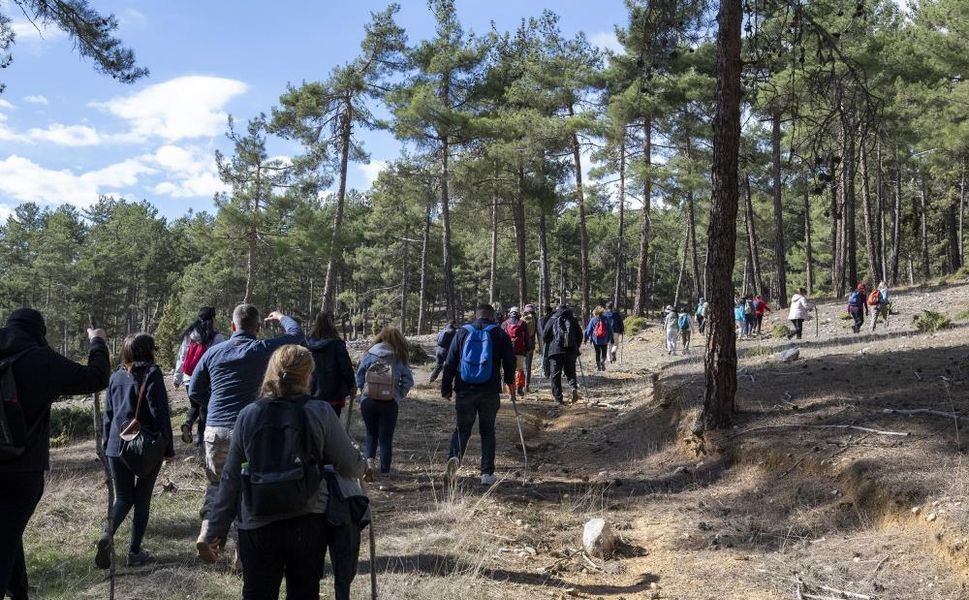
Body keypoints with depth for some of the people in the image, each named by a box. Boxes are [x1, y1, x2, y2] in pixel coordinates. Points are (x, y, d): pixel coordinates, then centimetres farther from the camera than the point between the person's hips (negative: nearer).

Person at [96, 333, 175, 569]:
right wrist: (168, 447, -6)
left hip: (117, 447, 4)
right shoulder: (152, 374, -9)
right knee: (142, 499, 8)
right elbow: (160, 413, -12)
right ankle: (135, 551, 11)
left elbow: (108, 414, 14)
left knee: (123, 498, 15)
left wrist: (107, 444, 22)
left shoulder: (116, 377, 9)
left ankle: (107, 535, -10)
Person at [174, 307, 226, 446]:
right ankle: (200, 437, 9)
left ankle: (187, 424, -6)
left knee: (194, 406, 20)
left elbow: (181, 358, 8)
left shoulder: (188, 335, 4)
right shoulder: (217, 338, -11)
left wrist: (177, 377, 14)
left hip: (190, 379, 4)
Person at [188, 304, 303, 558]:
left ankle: (207, 530, 5)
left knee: (215, 482, 20)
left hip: (214, 430, 3)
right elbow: (296, 335, 7)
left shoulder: (214, 352, 6)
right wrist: (281, 318, 25)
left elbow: (194, 391, 12)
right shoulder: (261, 349, -6)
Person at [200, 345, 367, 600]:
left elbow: (231, 478, 1)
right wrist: (363, 465, 19)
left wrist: (216, 531, 8)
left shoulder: (248, 415, -1)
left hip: (257, 525, 1)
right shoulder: (320, 412, -8)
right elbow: (350, 467, -5)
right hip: (308, 522, -1)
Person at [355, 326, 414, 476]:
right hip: (390, 403, -1)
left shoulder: (369, 354, 0)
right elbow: (408, 380, -5)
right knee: (386, 437, 11)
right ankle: (385, 471, 14)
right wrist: (399, 396, 5)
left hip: (368, 400, 1)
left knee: (371, 433, 21)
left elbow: (359, 377, 2)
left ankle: (369, 459, -2)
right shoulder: (400, 358, -2)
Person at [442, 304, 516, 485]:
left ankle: (454, 457, -20)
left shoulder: (462, 332, 6)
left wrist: (446, 388, 10)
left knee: (462, 428, 7)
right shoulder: (500, 334, 3)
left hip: (464, 390, 1)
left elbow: (450, 363, 5)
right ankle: (487, 473, 9)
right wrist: (510, 382, 24)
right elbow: (509, 361, 6)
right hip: (490, 392, 0)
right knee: (487, 431, 11)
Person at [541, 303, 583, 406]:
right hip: (571, 351, 2)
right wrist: (576, 348, 25)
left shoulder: (552, 319, 7)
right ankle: (574, 387, -13)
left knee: (555, 375, 4)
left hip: (555, 351, -2)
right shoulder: (573, 320, 12)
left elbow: (544, 335, 6)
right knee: (570, 372, 14)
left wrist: (548, 347, 23)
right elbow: (580, 336, 14)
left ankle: (558, 398, 1)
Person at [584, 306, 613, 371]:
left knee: (597, 354, 11)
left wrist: (586, 338, 7)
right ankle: (602, 362, -18)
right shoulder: (606, 319, 0)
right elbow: (610, 330, 4)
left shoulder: (593, 320, -2)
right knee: (604, 353, 9)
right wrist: (611, 340, 10)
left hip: (596, 340, 0)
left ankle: (598, 366, 10)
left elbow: (588, 330, -1)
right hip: (604, 340, 0)